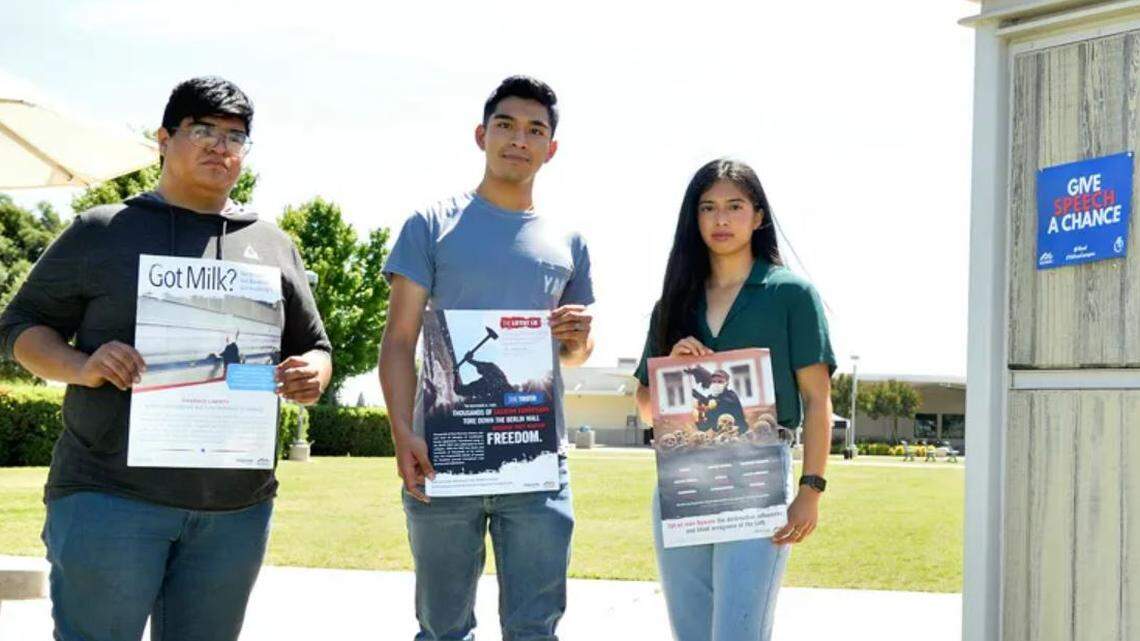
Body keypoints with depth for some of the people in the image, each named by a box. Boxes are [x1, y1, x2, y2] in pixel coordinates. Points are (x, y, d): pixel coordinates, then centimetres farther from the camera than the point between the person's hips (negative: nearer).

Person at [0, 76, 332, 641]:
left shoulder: (274, 247, 15)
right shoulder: (101, 231, 6)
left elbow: (314, 348, 20)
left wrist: (312, 376, -4)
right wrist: (80, 367, -14)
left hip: (236, 508, 3)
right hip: (109, 496, -3)